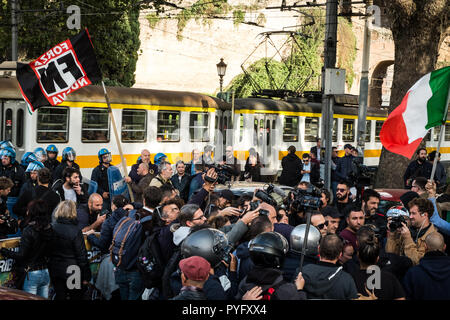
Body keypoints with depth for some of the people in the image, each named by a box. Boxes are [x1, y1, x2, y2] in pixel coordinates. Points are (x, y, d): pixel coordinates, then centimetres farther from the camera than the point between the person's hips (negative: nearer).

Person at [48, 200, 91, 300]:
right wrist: (86, 276, -6)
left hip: (54, 272, 4)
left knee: (59, 296, 15)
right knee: (76, 297, 9)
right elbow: (82, 256, -14)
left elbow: (47, 251, 4)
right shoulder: (76, 231, -18)